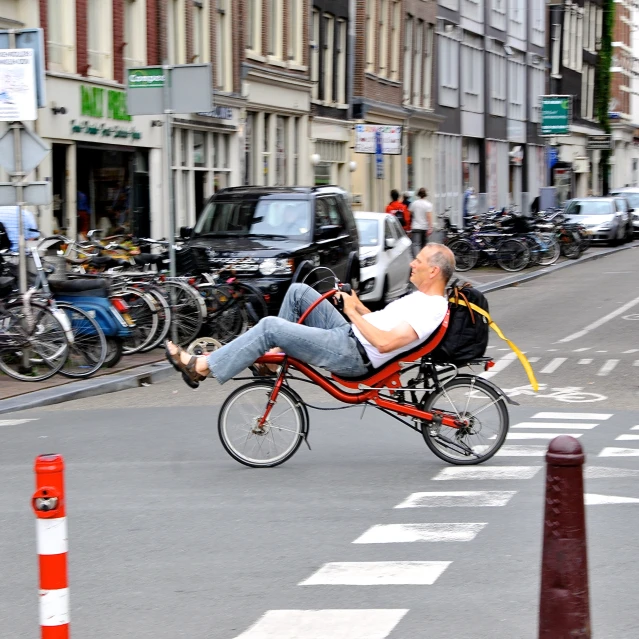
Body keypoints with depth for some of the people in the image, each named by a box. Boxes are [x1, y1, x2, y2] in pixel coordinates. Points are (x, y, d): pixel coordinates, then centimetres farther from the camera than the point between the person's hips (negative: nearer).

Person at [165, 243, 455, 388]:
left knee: (270, 327, -17)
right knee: (298, 291, 11)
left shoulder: (431, 309, -18)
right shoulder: (419, 298, 16)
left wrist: (352, 313, -17)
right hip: (349, 334, 11)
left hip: (352, 355, -11)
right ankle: (274, 357, 12)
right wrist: (358, 306, 10)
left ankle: (201, 367, -11)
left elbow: (385, 342, -28)